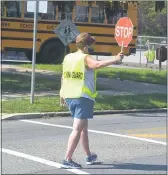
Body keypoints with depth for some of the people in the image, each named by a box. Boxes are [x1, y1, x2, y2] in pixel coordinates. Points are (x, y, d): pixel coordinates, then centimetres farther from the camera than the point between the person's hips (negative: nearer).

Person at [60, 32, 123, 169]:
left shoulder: (68, 57, 11)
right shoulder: (85, 58, -11)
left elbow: (64, 77, 20)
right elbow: (98, 65, -33)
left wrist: (62, 95, 30)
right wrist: (115, 60, -34)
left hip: (69, 97, 8)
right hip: (83, 98, -8)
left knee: (84, 127, 21)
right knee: (77, 129, -7)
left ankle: (89, 156, 33)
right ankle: (67, 160, -12)